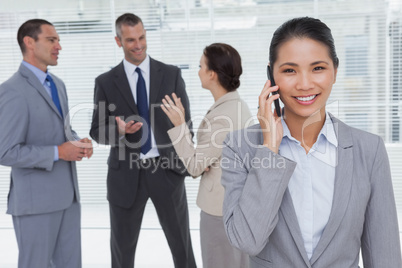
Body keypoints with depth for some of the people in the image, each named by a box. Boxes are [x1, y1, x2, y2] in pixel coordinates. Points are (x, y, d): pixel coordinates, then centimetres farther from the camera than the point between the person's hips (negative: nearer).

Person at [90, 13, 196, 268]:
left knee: (181, 242, 13)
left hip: (167, 169, 0)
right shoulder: (106, 82, 1)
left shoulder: (172, 74, 2)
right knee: (122, 248, 14)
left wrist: (186, 159, -6)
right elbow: (97, 130, 3)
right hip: (126, 174, 0)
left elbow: (184, 121, 4)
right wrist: (118, 130, -19)